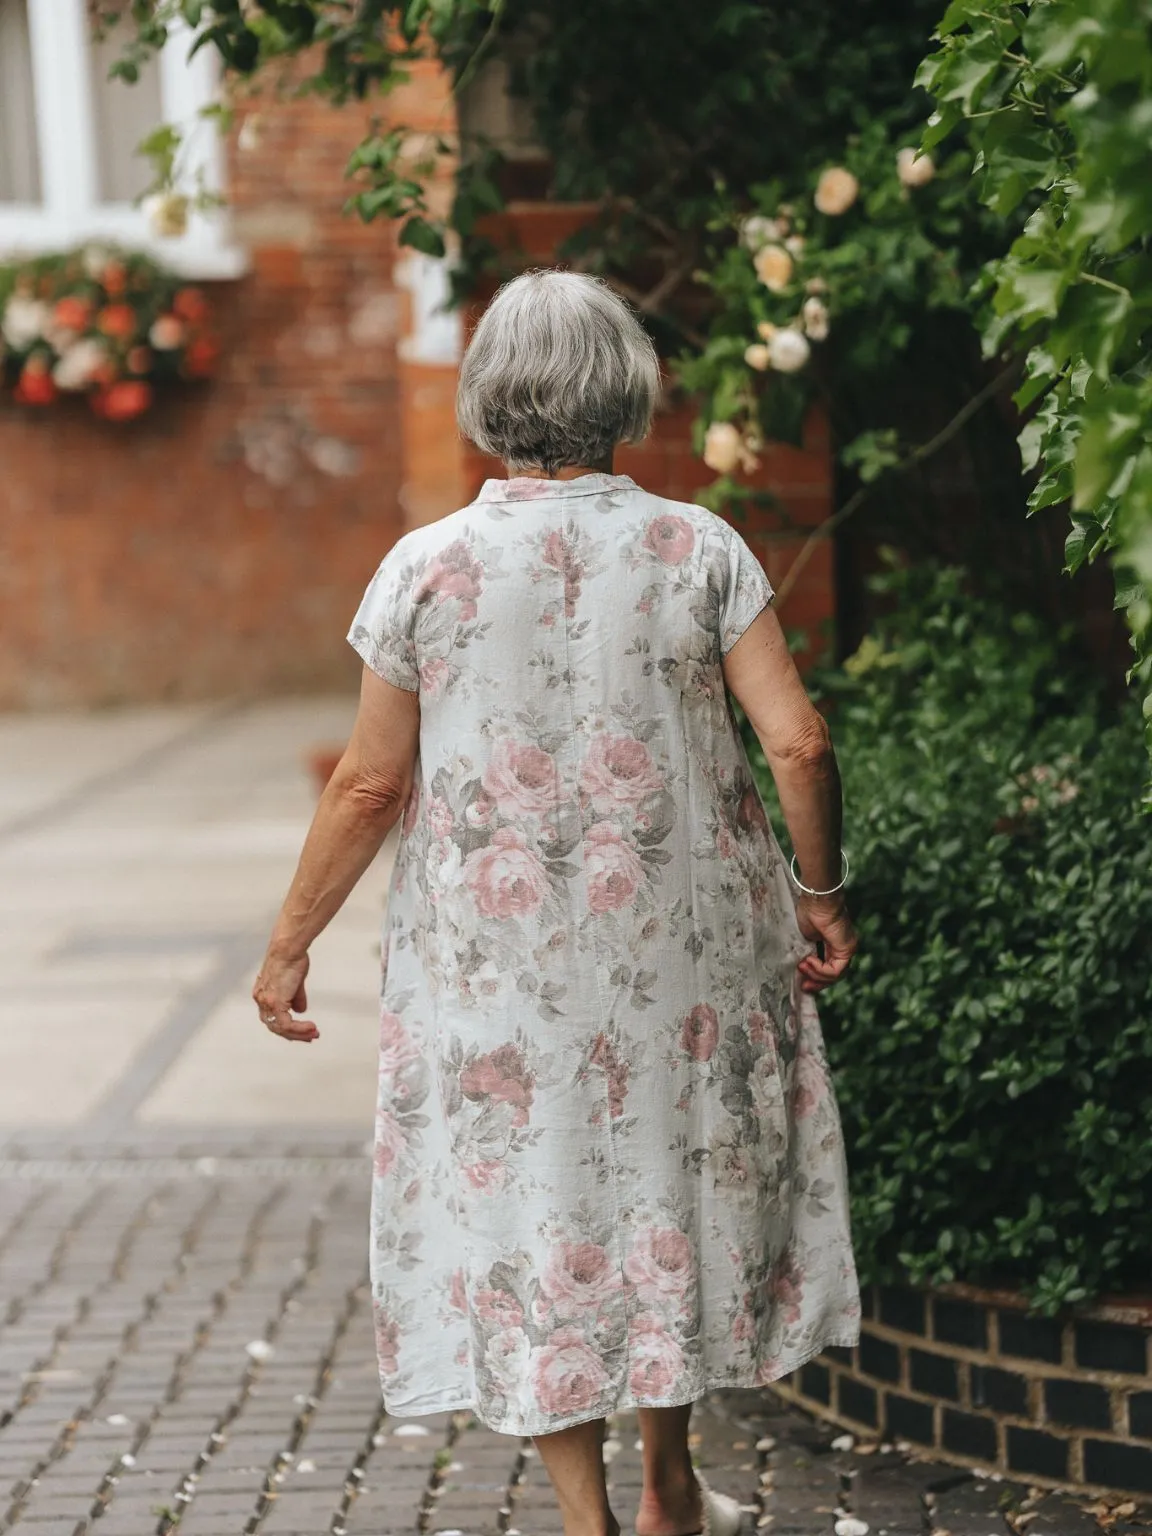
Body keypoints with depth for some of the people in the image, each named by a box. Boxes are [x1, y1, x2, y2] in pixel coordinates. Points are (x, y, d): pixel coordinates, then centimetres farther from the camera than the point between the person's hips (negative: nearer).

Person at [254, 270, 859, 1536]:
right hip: (676, 951, 2)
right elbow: (799, 743, -10)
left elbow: (371, 784, -7)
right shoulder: (696, 549, -6)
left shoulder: (428, 566, -9)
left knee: (525, 1204, 11)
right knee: (673, 1180, 20)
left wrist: (290, 944, 3)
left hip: (495, 963, -1)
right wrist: (820, 891, 6)